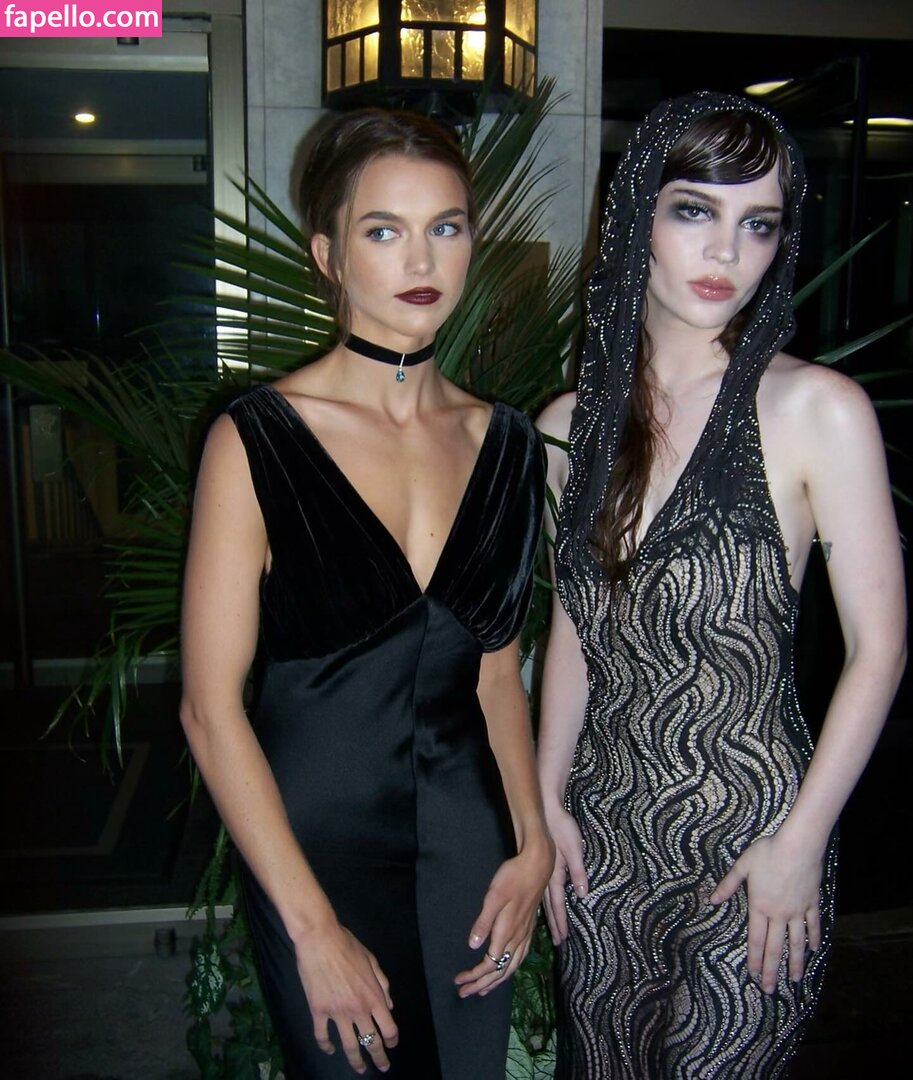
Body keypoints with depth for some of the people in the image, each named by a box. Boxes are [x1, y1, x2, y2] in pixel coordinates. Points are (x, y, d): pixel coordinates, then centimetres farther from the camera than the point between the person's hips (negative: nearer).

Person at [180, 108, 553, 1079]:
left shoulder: (505, 442, 1)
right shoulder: (259, 439, -13)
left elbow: (494, 672, 8)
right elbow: (210, 706, -14)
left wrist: (532, 845, -1)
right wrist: (314, 928, -13)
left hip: (468, 849, 4)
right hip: (315, 843, -4)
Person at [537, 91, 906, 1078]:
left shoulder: (818, 411, -12)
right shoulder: (572, 426, 1)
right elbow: (574, 627, 8)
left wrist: (799, 844, -10)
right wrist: (547, 802, 6)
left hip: (747, 837, -4)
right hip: (601, 833, 4)